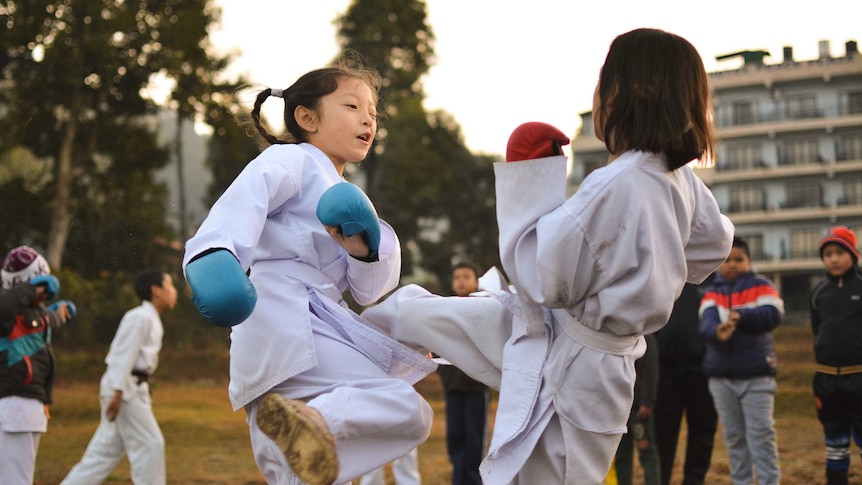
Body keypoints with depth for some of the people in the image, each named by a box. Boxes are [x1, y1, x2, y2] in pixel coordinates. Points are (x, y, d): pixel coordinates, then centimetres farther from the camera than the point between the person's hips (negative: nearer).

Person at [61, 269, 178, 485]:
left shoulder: (151, 320, 18)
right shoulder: (141, 317, -13)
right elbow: (123, 355, -19)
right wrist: (117, 393, -24)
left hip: (134, 388, 10)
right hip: (125, 388, -10)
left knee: (106, 449, 10)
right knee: (149, 444, -7)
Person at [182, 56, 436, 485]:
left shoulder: (343, 194, 30)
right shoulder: (289, 161, 5)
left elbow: (369, 291, 18)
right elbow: (246, 197, -18)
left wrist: (363, 248, -5)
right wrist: (214, 252, -40)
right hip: (282, 317, -9)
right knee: (407, 411, -22)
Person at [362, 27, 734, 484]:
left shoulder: (614, 187, -31)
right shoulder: (682, 180, -4)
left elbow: (542, 280, -25)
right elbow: (713, 244, 16)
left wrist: (527, 192, -17)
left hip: (567, 365, -9)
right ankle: (377, 313, 47)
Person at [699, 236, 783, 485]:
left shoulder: (760, 286, 2)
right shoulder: (712, 292, 9)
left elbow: (772, 315, -14)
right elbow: (706, 322, -11)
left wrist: (741, 315, -28)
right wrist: (717, 332, -35)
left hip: (756, 375, -3)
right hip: (721, 377, 4)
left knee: (761, 435, -7)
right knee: (733, 436, 9)